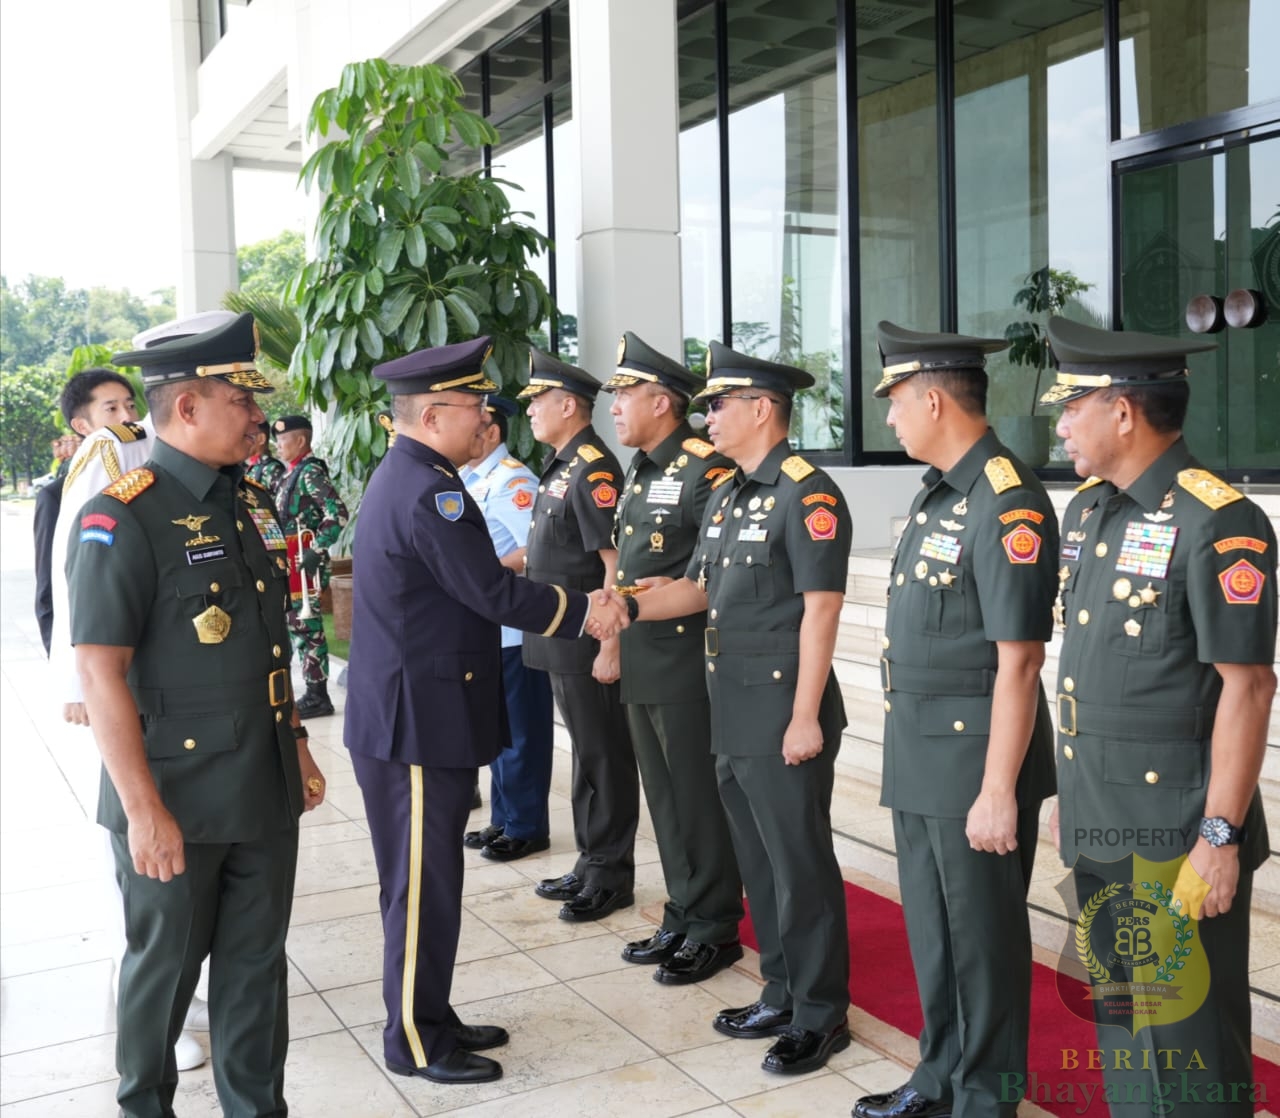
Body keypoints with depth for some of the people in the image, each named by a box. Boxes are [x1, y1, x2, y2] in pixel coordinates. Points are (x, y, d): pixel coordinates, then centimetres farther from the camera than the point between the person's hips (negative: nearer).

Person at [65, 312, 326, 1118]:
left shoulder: (253, 503, 8)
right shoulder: (122, 518, -15)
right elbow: (100, 670, -18)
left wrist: (295, 743, 15)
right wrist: (144, 810, -19)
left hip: (266, 789, 6)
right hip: (177, 797, -6)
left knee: (257, 963, 16)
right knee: (165, 968, 13)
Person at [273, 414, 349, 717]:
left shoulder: (311, 471, -13)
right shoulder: (292, 473, 16)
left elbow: (338, 513, -22)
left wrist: (316, 551, -22)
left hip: (303, 561, -10)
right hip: (288, 561, 10)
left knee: (307, 625, -5)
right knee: (298, 624, 13)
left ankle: (318, 697, 1)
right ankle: (313, 692, 20)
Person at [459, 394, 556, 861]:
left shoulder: (513, 481, -16)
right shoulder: (467, 480, 12)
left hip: (512, 627, -9)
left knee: (520, 731, 2)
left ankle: (526, 827, 14)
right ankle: (503, 819, 29)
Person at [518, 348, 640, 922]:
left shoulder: (594, 470, -17)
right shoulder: (559, 467, 13)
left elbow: (616, 563, -21)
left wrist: (609, 646, -23)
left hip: (588, 643, -10)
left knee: (603, 756, 2)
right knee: (586, 751, 17)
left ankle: (611, 876, 14)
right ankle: (590, 863, 29)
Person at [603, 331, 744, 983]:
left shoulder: (707, 469, -14)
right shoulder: (639, 475, 15)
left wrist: (672, 591, -22)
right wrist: (614, 640, 18)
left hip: (686, 666, -9)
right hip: (641, 666, 9)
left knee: (699, 800, 2)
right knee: (664, 799, 16)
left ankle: (714, 929, 16)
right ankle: (681, 919, 29)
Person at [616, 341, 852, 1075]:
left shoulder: (807, 493, -14)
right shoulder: (726, 495, 13)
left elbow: (821, 609, -18)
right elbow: (701, 587, 17)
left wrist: (806, 717, -20)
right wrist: (628, 608, 3)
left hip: (784, 717, -9)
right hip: (732, 716, 9)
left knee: (801, 867, 3)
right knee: (759, 863, 17)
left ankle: (821, 1014, 18)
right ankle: (782, 995, 31)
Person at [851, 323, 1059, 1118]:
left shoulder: (1006, 503, -19)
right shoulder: (938, 493, 9)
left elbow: (1019, 664, -21)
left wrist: (999, 791, -20)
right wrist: (909, 754, 16)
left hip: (976, 762, -9)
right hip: (921, 760, 9)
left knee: (983, 940, 8)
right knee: (932, 931, 21)